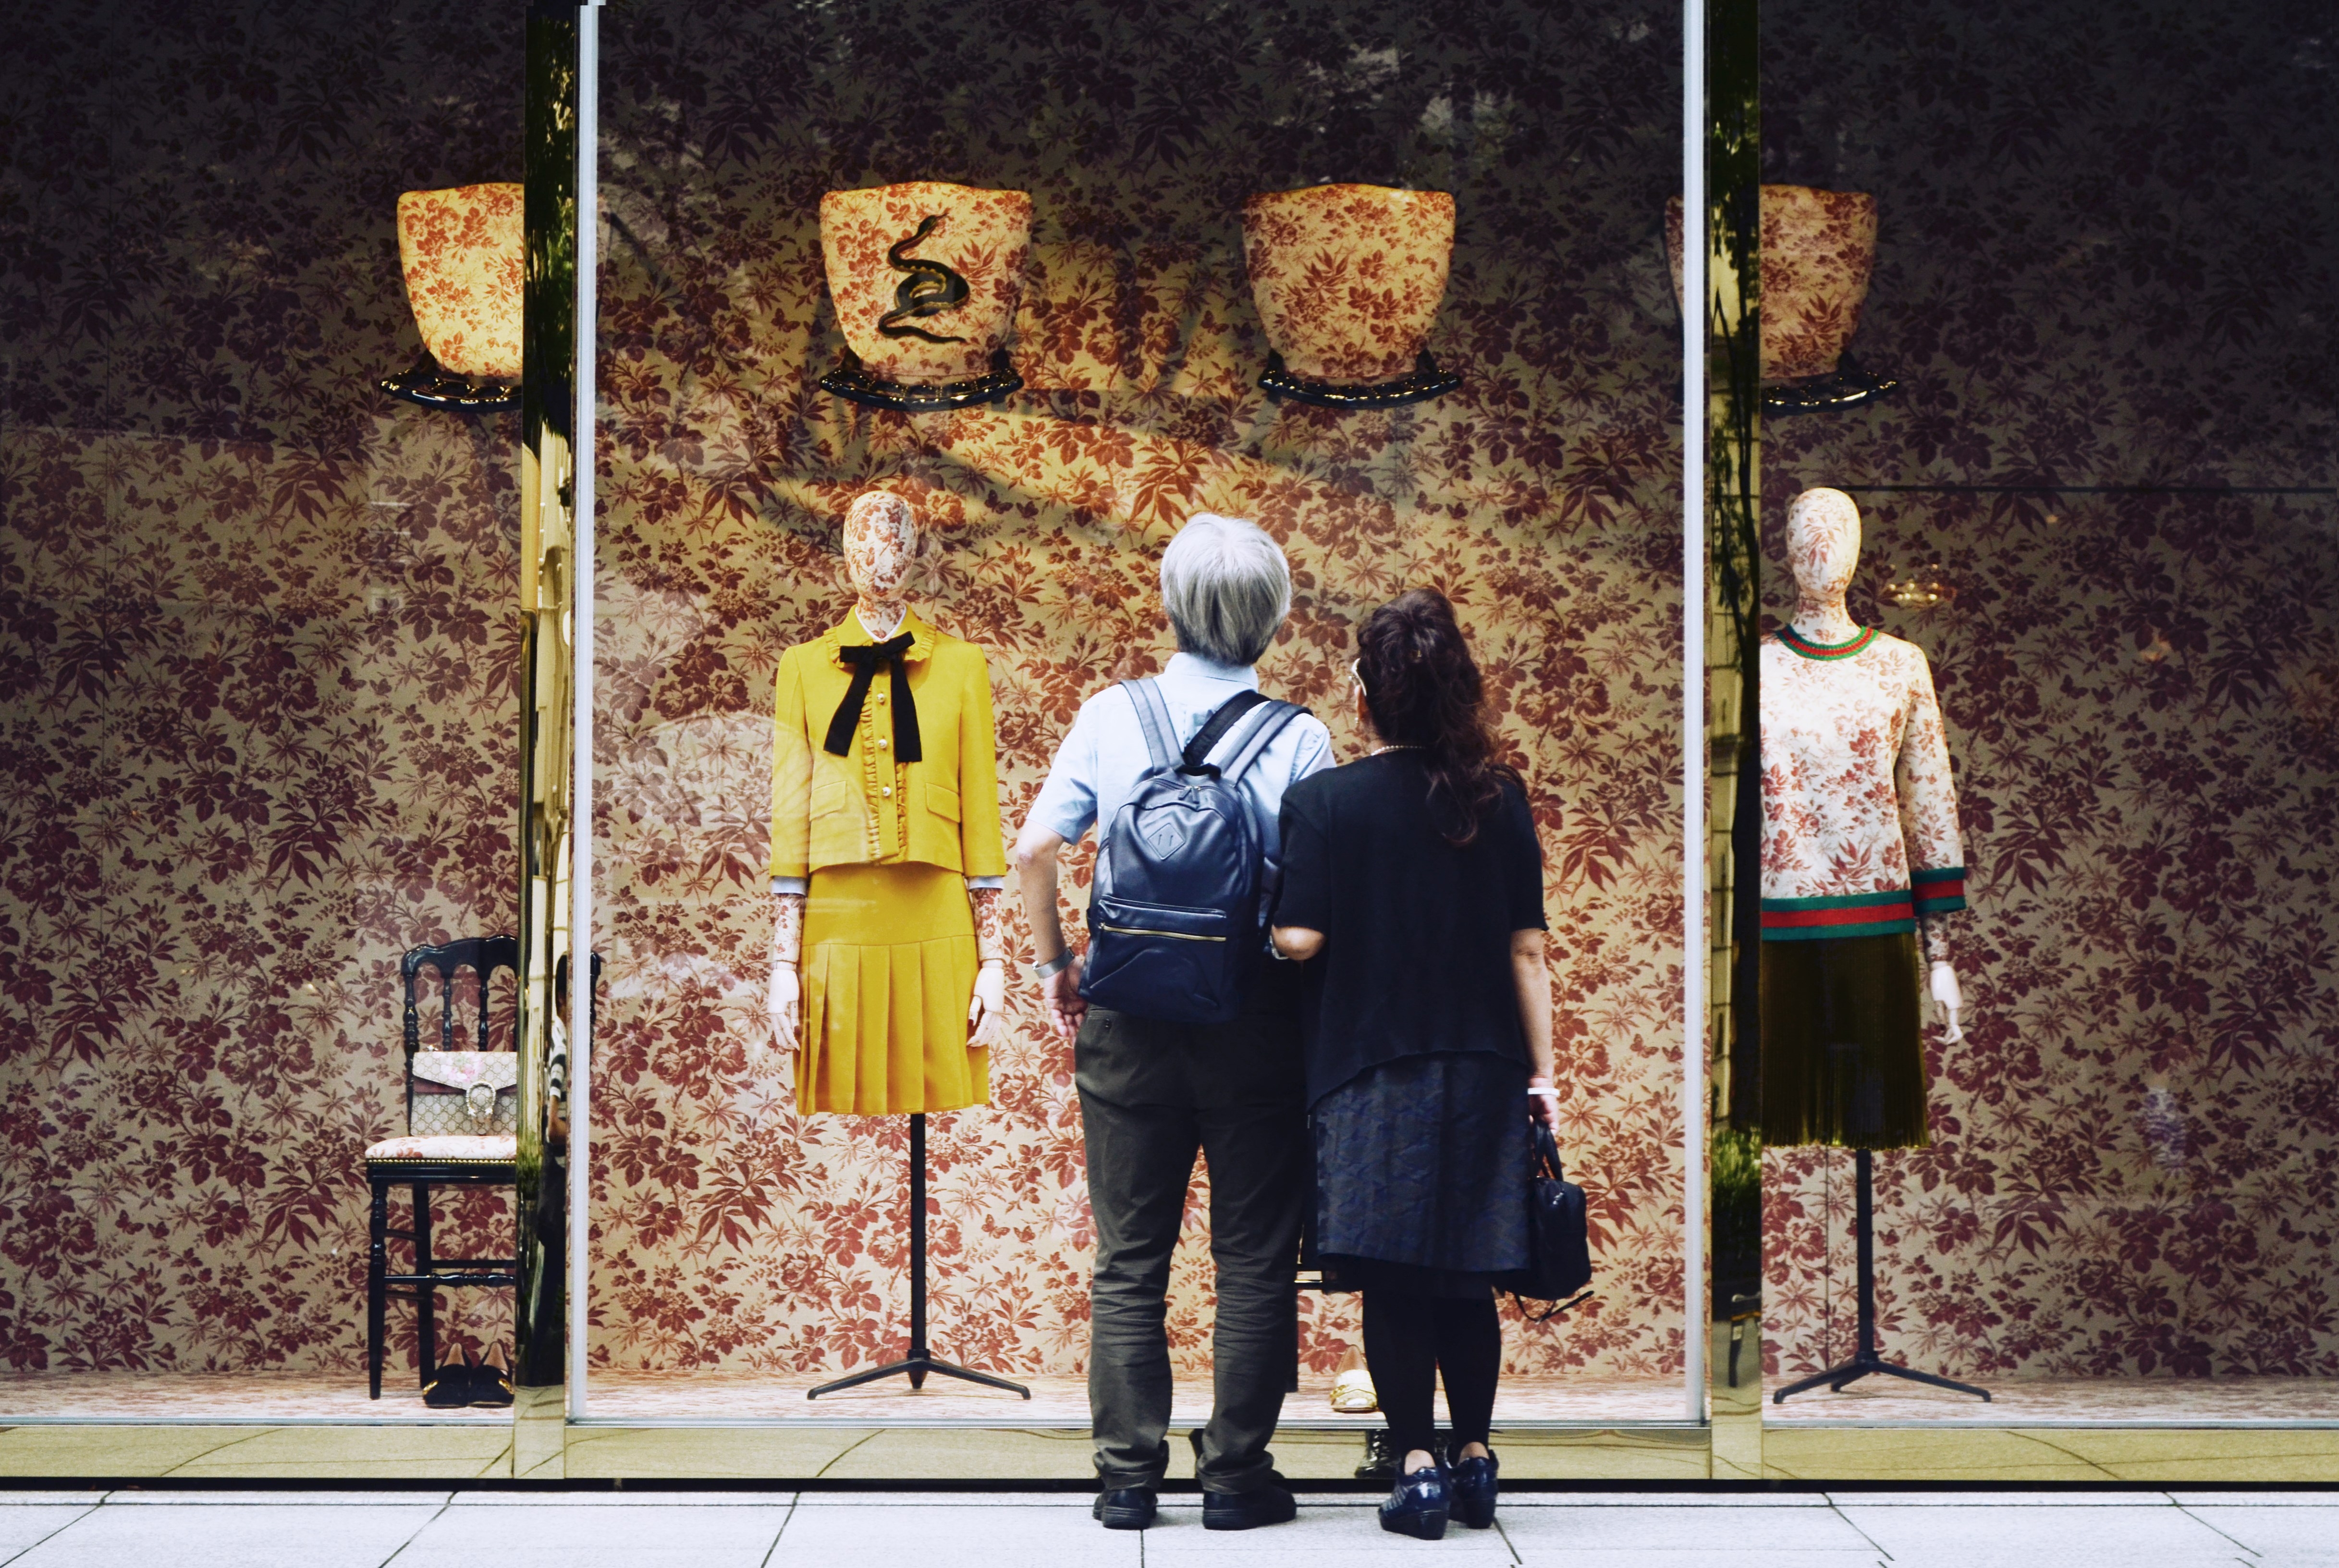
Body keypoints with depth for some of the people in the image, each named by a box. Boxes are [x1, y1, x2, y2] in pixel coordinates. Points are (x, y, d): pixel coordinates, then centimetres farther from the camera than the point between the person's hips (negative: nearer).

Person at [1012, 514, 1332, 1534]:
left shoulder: (1112, 714, 0)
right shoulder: (1298, 738, -6)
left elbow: (1036, 847, -4)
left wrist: (1054, 964, 8)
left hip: (1129, 1017, 2)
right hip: (1259, 1016, -2)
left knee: (1129, 1259, 9)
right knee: (1254, 1259, 7)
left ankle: (1128, 1476, 9)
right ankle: (1235, 1475, 9)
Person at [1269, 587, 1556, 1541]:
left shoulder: (1324, 801, -8)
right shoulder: (1499, 801, 1)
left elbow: (1300, 939, -12)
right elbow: (1528, 949, 1)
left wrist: (1270, 914, 10)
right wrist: (1541, 1071, 6)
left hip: (1372, 1072, -3)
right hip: (1482, 1075, 3)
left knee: (1392, 1282, 2)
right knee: (1468, 1278, 13)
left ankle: (1418, 1464, -1)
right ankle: (1474, 1460, 18)